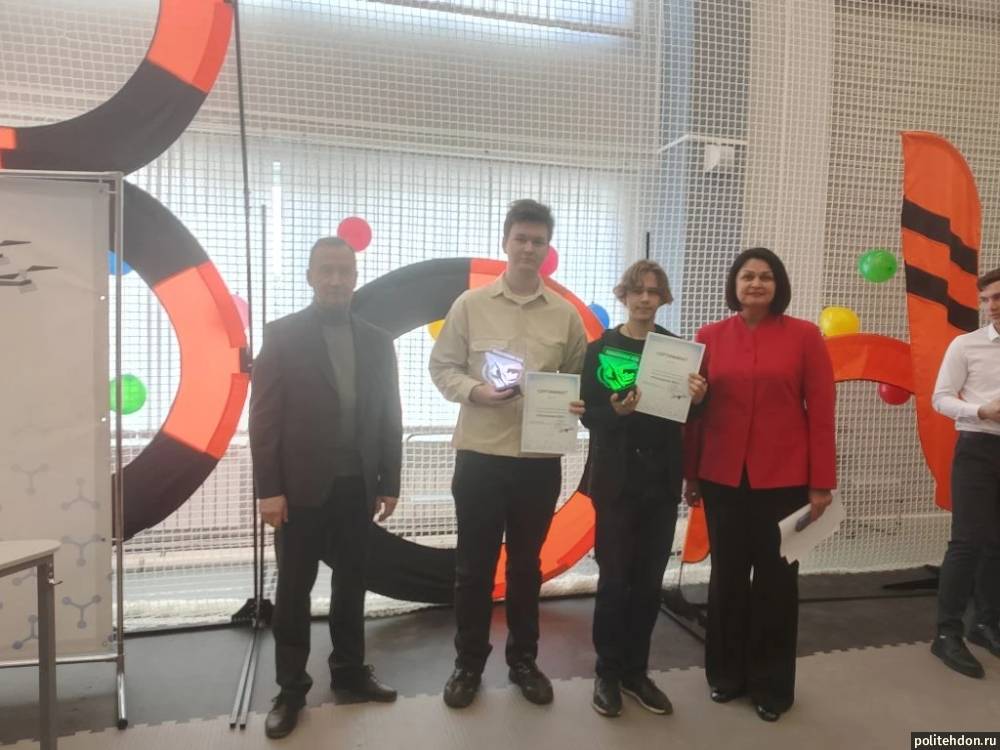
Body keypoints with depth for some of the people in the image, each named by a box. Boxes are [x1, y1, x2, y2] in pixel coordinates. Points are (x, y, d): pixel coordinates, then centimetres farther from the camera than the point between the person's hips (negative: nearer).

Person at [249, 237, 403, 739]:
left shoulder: (377, 341, 8)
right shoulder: (282, 335, -2)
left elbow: (389, 418, 8)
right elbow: (264, 417, -6)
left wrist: (389, 483, 5)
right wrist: (268, 489, -12)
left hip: (357, 486, 3)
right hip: (302, 487, -3)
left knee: (351, 583, 14)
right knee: (294, 589, 7)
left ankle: (349, 673, 29)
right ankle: (291, 688, 21)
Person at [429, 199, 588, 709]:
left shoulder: (565, 315, 4)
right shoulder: (470, 305, 0)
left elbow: (579, 378, 9)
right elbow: (441, 367, 1)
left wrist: (578, 403, -12)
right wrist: (475, 391, -17)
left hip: (540, 459, 1)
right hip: (479, 455, -1)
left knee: (526, 564, 15)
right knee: (474, 565, 9)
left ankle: (523, 660, 32)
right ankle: (469, 663, 26)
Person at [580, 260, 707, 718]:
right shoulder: (601, 349, -1)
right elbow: (588, 415, -4)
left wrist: (697, 400, -12)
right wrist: (616, 411, -23)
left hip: (662, 477, 3)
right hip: (616, 476, -2)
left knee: (649, 579, 9)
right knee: (615, 577, 0)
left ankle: (635, 671, 23)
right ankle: (607, 673, 16)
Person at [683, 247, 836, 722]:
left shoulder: (804, 336, -3)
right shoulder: (710, 337, 2)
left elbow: (821, 412, -3)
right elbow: (695, 410, 4)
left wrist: (821, 482, -5)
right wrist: (690, 473, 4)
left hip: (784, 478, -1)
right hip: (723, 477, 2)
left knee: (776, 578, 9)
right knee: (727, 575, 12)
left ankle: (772, 684, 27)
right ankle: (726, 673, 30)